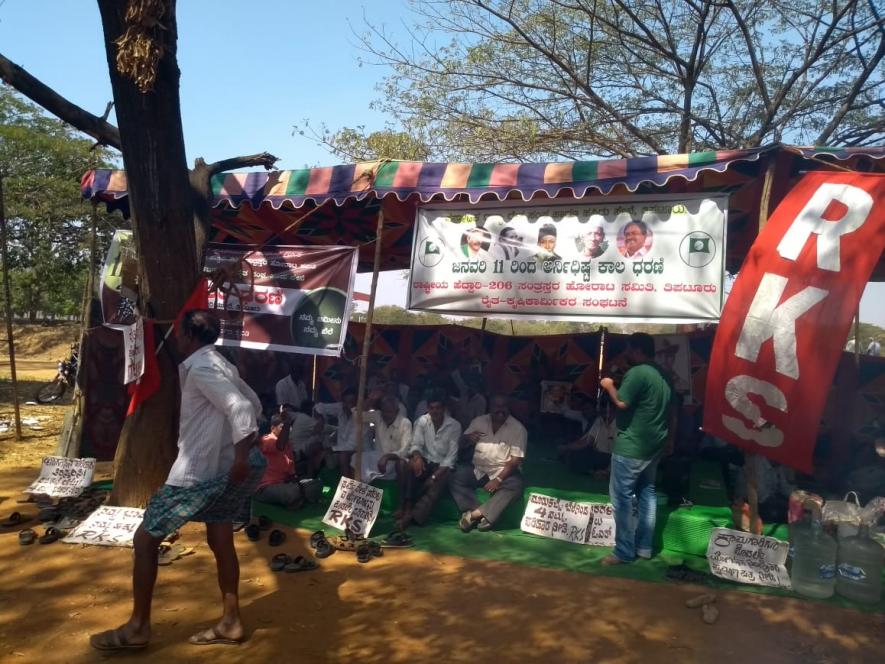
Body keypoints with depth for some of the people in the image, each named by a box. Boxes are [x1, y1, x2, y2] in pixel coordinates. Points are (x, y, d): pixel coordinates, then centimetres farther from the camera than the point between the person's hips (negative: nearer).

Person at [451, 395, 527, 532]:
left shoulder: (518, 428, -7)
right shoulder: (479, 421, 3)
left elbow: (516, 460, -11)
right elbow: (462, 443, 8)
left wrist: (498, 479, -22)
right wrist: (468, 438, -17)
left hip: (503, 472, -3)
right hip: (478, 470, 3)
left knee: (515, 485, -33)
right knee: (455, 478, -21)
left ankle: (474, 513, -33)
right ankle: (481, 515, -30)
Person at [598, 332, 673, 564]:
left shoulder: (637, 372, -17)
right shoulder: (661, 375, 13)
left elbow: (622, 403, -22)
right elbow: (670, 412, 18)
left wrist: (609, 386, -5)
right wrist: (663, 434, 26)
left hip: (631, 446, -10)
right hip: (653, 446, 10)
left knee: (621, 497, -3)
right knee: (647, 493, 15)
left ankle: (624, 551, 1)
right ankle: (644, 547, 22)